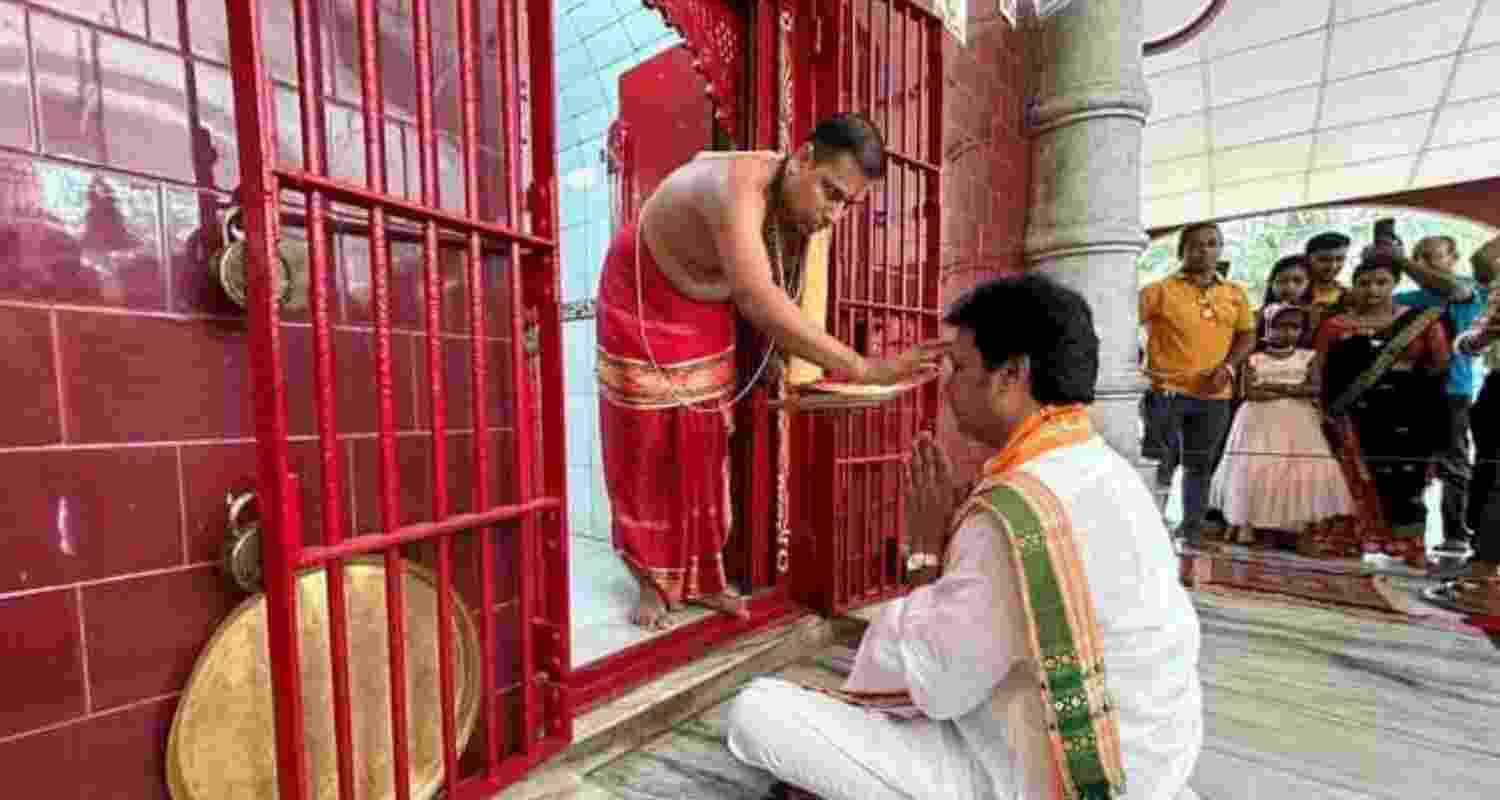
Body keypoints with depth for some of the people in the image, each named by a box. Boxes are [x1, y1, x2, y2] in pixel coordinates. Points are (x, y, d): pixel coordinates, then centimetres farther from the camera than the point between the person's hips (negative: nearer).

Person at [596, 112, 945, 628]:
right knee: (647, 445, 0)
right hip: (642, 294, -6)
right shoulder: (738, 186, -37)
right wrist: (862, 368, -53)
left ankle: (701, 576, 20)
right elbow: (758, 300, -50)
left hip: (708, 306, 6)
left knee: (704, 445, 7)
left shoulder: (799, 207, -13)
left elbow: (764, 295, -5)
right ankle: (653, 582, 17)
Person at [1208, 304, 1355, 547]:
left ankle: (1290, 524, 9)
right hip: (1260, 422, -2)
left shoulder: (1306, 357, 7)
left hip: (1299, 424, 2)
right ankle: (1245, 523, 3)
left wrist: (1274, 386, -13)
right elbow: (1249, 392, -10)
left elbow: (1314, 388, -5)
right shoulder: (1254, 359, 1)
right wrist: (1294, 392, -8)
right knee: (1253, 470, -6)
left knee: (1301, 471, -1)